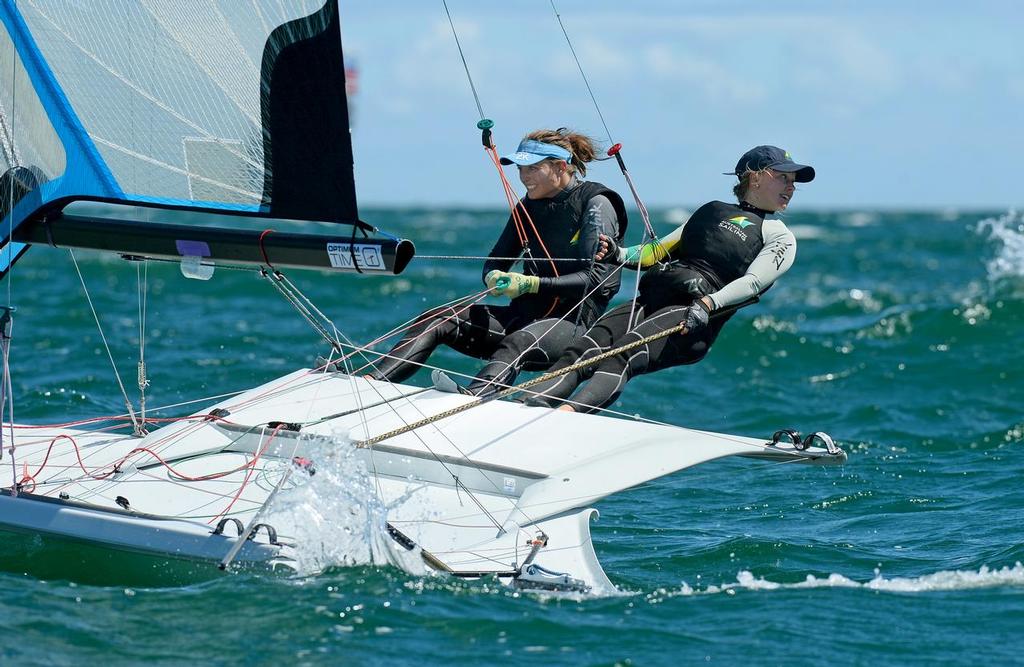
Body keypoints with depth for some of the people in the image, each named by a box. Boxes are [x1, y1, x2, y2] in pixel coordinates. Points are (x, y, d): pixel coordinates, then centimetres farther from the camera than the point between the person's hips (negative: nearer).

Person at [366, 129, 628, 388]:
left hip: (572, 320, -7)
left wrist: (531, 284, -22)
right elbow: (495, 262, 17)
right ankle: (372, 382, -32)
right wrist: (494, 278, -10)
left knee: (515, 345, -40)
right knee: (437, 320, -14)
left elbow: (596, 278, -14)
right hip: (525, 314, 7)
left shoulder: (595, 204, -6)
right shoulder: (528, 207, 15)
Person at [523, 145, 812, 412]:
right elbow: (660, 250, 28)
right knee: (581, 352, -23)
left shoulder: (781, 238, 15)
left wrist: (708, 304, -22)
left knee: (622, 356, -34)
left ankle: (568, 413, -57)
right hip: (650, 300, 5)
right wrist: (618, 254, 7)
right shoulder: (712, 211, 30)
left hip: (692, 322, -5)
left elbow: (753, 282, -3)